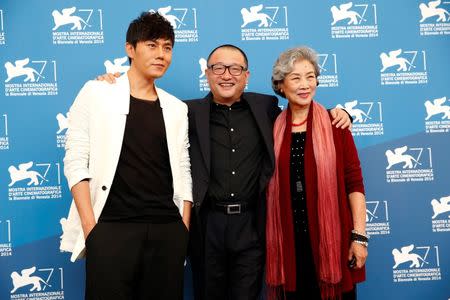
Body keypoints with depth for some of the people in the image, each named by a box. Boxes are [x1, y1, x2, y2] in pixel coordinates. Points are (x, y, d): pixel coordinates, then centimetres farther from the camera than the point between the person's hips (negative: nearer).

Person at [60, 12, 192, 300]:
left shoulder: (176, 108, 12)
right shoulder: (96, 93, 3)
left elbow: (183, 172, 12)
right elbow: (76, 161, -2)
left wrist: (184, 229, 4)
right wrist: (90, 226, -10)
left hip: (167, 230, 3)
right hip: (111, 227, -3)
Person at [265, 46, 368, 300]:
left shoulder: (334, 125, -3)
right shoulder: (274, 129, 4)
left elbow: (354, 182, -5)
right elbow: (270, 186, 8)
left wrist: (359, 236, -10)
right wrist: (270, 240, 5)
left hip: (331, 236, -2)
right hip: (288, 239, 2)